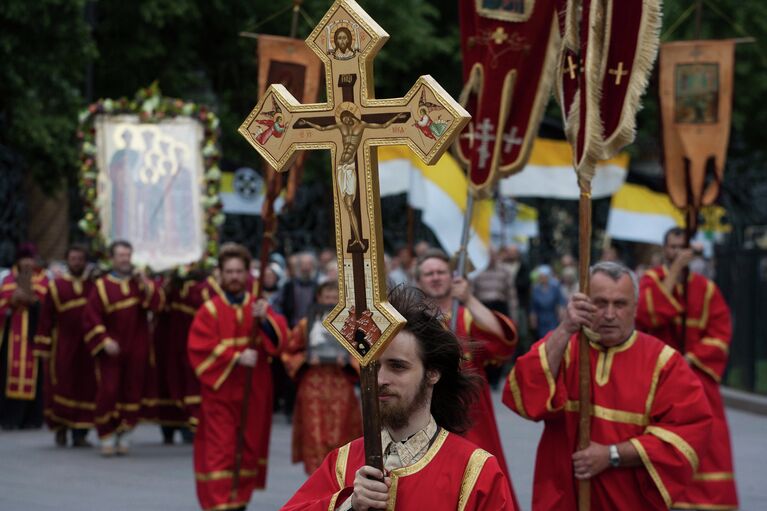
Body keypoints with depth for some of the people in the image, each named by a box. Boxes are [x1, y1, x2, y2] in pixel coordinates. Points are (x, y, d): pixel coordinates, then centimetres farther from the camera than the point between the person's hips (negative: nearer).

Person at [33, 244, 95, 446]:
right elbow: (45, 318, 2)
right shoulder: (56, 286, 4)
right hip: (63, 345, -1)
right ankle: (61, 427, 16)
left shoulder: (95, 285, 7)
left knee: (86, 389, -1)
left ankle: (80, 434, 5)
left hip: (88, 346, 1)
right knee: (62, 388, -3)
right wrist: (43, 348, -3)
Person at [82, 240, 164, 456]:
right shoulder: (102, 286, 2)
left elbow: (158, 303, -5)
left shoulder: (140, 282, 10)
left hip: (136, 348, 2)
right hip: (111, 349, -2)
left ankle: (125, 434, 12)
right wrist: (104, 341, -13)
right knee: (108, 391, -7)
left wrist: (146, 284, -18)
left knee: (132, 392, 2)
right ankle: (107, 436, 2)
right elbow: (91, 317, -3)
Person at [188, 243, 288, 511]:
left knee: (248, 447, 8)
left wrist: (264, 320, -27)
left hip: (253, 392, 3)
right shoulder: (209, 310, -1)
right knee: (220, 448, -8)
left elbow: (280, 335, -6)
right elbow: (200, 347, -11)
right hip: (219, 390, -3)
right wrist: (236, 358, -20)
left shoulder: (259, 306, 9)